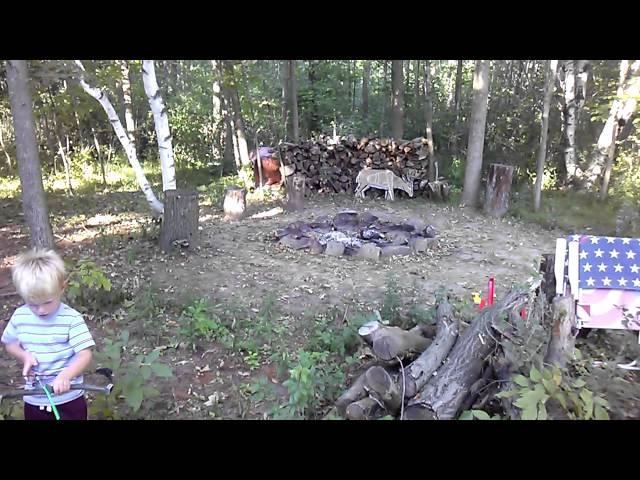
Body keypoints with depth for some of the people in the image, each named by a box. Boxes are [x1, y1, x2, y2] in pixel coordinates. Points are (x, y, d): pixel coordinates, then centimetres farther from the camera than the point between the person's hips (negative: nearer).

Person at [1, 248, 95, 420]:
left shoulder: (72, 319, -18)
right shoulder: (19, 316, -5)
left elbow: (85, 355, -19)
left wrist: (65, 376, -36)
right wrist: (24, 355, -9)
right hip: (34, 401, 4)